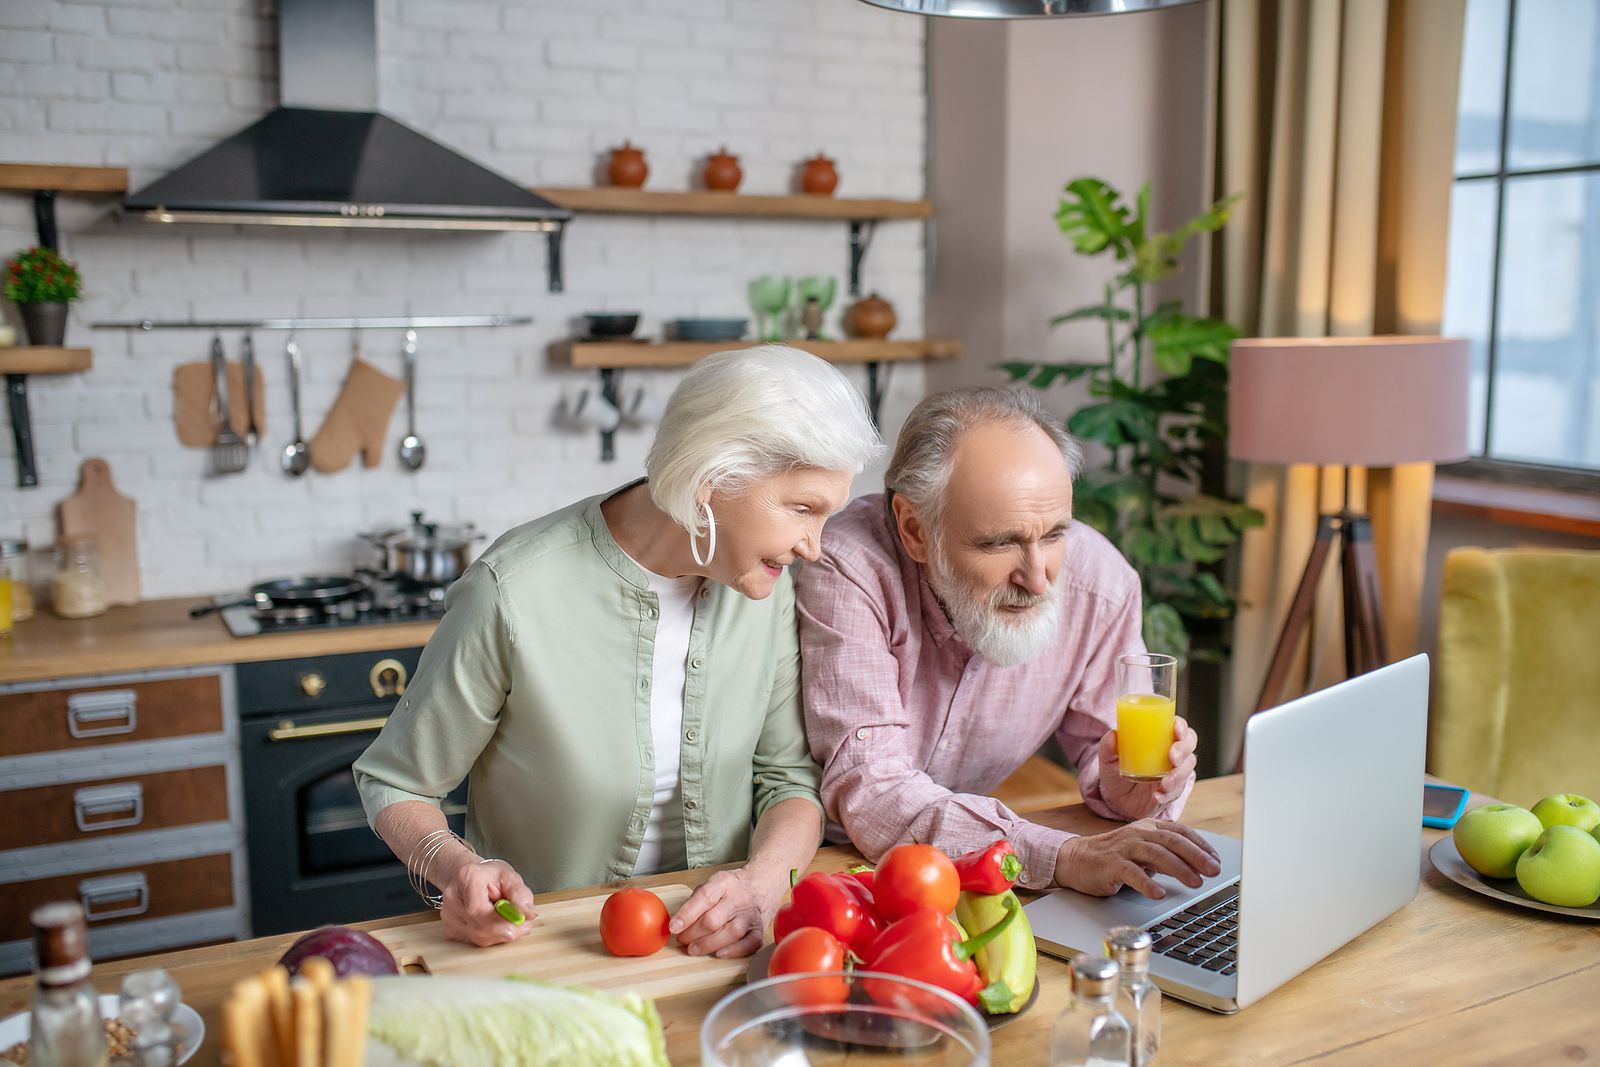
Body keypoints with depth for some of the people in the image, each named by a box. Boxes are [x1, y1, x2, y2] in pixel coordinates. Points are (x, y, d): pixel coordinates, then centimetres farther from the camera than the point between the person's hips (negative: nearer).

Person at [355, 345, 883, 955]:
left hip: (711, 948, 4)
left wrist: (762, 882, -19)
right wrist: (453, 867, -25)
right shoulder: (514, 591, -19)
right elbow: (393, 781, -4)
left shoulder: (767, 585, -4)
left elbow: (789, 777, 2)